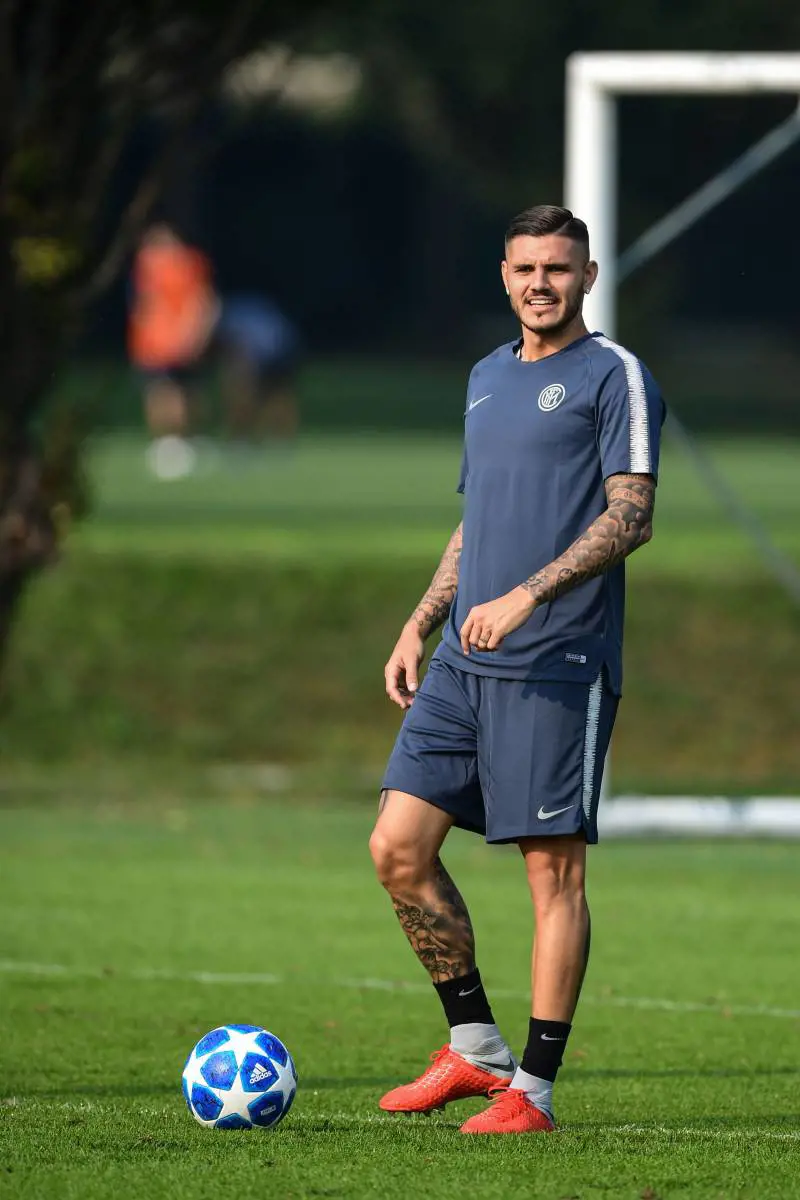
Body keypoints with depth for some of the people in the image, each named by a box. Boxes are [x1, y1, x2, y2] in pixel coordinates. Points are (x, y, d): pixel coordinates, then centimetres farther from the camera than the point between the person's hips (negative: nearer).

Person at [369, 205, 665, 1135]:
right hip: (465, 664, 7)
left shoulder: (614, 376, -3)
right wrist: (420, 624, 16)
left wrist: (526, 596, -21)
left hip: (558, 666, -7)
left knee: (553, 870, -5)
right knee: (398, 848, 1)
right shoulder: (487, 378, 20)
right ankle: (475, 1048, 13)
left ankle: (533, 1090, 0)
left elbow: (631, 516, -12)